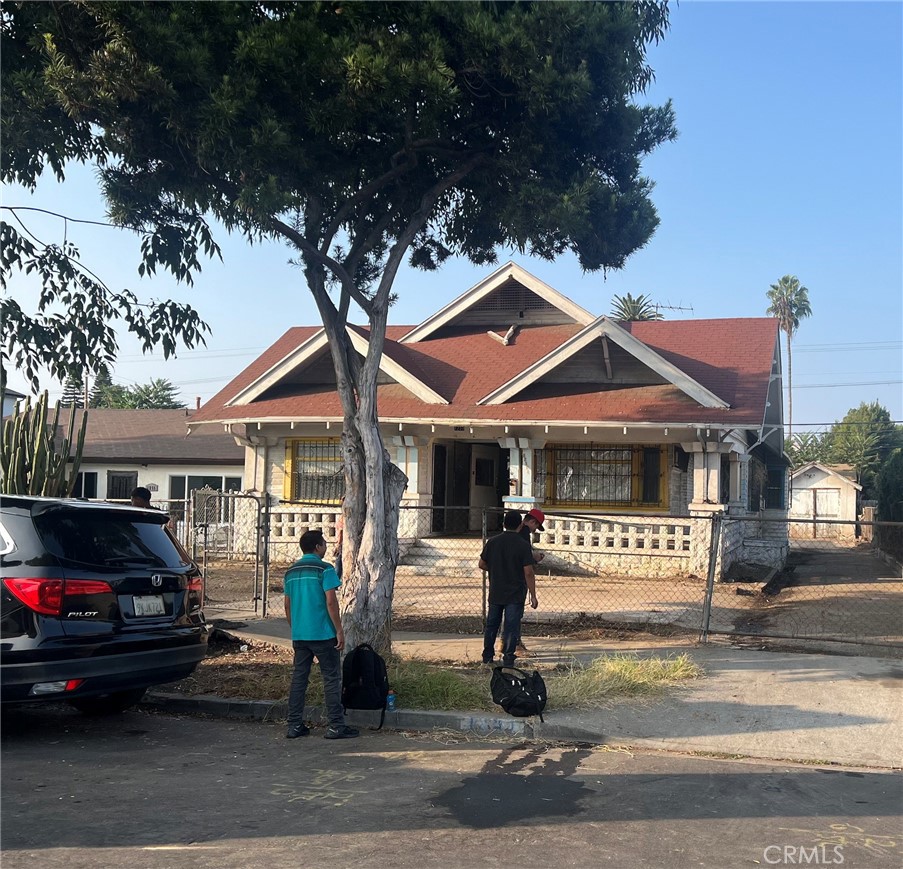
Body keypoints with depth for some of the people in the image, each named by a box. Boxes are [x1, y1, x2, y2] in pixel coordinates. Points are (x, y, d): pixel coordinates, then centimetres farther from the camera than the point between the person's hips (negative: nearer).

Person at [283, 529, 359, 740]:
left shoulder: (291, 571, 11)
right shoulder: (324, 569, -10)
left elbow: (287, 605, 15)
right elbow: (331, 602, -15)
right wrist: (339, 630, -9)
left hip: (299, 635, 6)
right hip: (323, 634, -6)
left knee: (298, 677, 10)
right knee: (331, 678, 1)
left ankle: (295, 725, 12)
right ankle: (336, 726, 3)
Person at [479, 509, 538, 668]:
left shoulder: (492, 542, -1)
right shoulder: (523, 545, -12)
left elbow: (482, 564, 6)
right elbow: (528, 573, -14)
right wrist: (533, 595, -9)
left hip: (495, 593, 4)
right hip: (515, 595, -3)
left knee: (491, 625, 15)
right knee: (511, 627, 2)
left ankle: (487, 656, 23)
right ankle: (508, 658, 2)